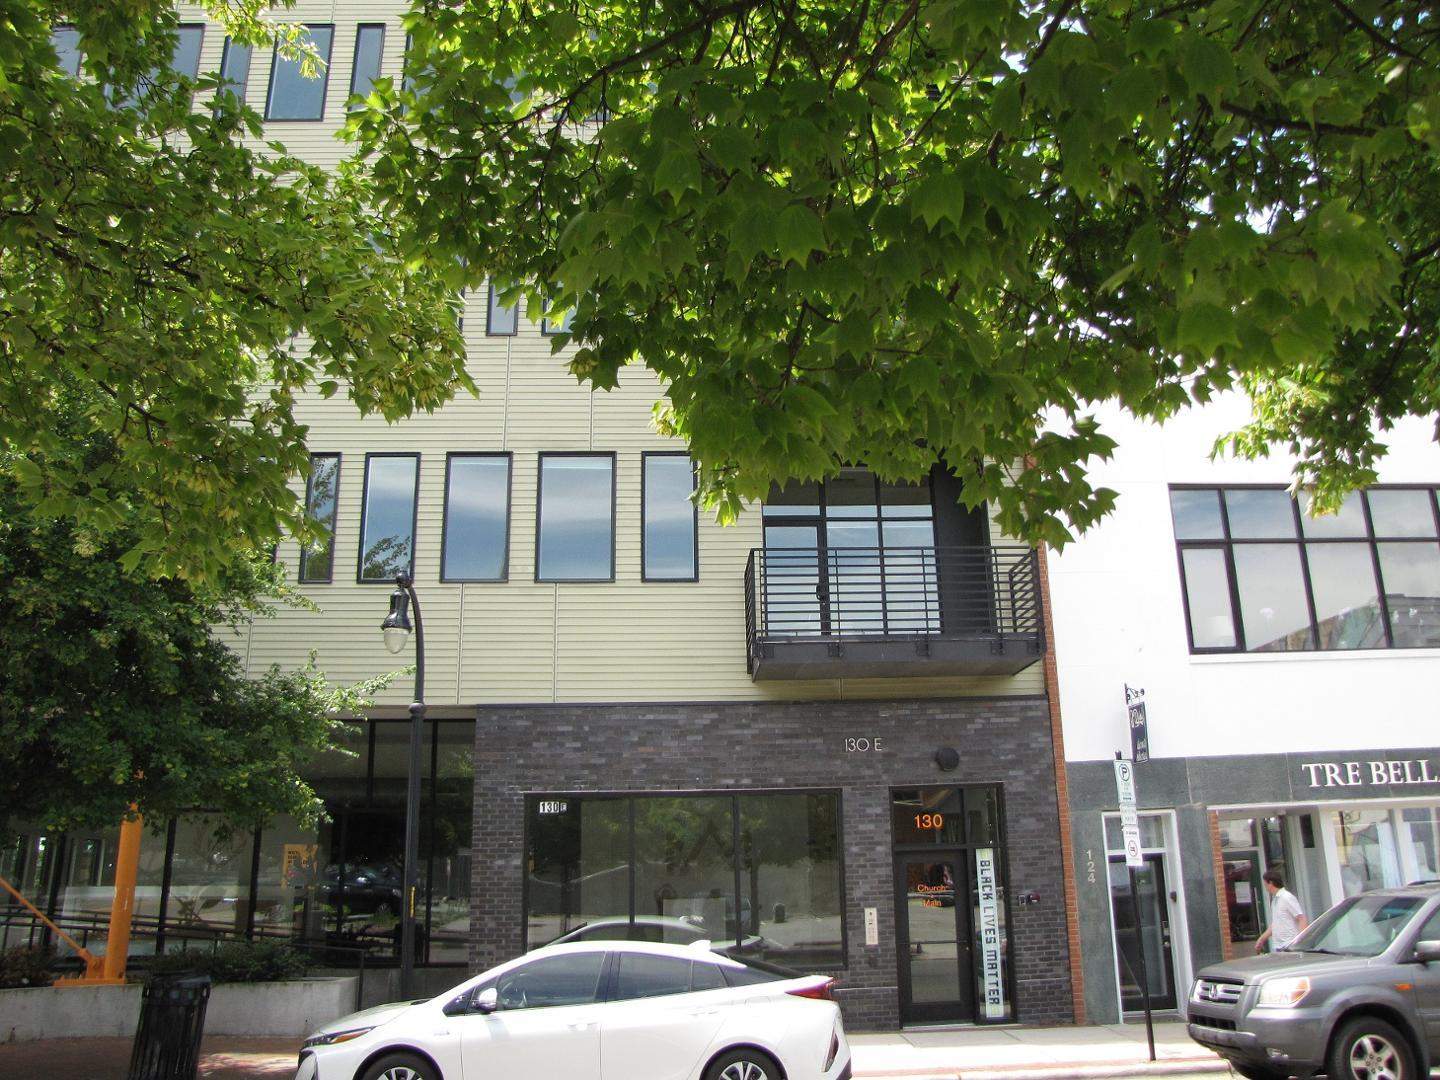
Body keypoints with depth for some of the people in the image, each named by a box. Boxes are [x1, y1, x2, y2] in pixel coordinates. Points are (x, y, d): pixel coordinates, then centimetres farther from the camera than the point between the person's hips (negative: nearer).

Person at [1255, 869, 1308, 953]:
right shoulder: (1275, 900, 15)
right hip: (1280, 947, 8)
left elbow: (1303, 920, -15)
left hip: (1291, 946, -8)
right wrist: (1261, 939, 22)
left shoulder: (1287, 898, -11)